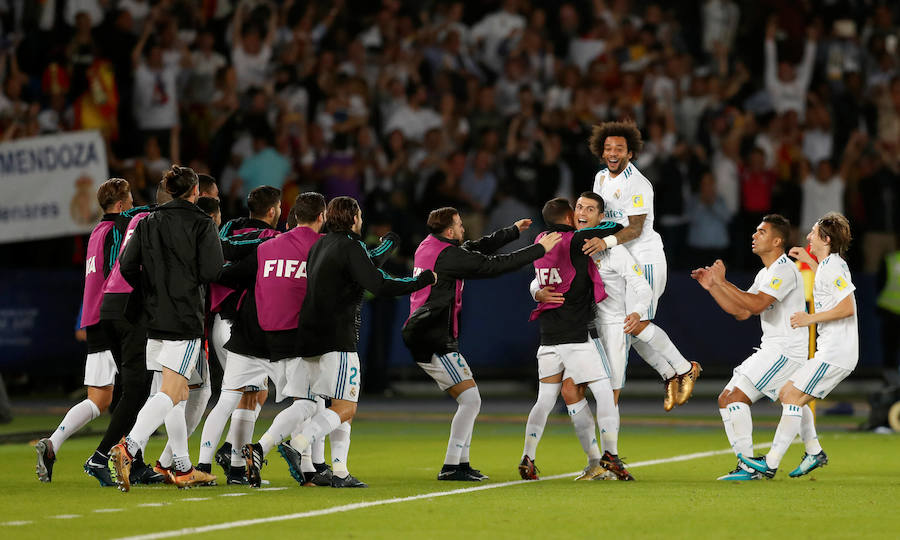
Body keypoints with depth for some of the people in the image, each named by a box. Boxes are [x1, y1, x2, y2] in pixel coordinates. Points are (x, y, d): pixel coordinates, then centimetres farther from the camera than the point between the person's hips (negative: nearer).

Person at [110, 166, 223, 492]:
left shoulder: (148, 223, 9)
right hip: (186, 318, -6)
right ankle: (128, 448, -31)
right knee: (170, 394, -11)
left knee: (177, 392, 16)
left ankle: (184, 469, 20)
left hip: (156, 318, 6)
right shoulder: (201, 224, -6)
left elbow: (127, 266, 2)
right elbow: (211, 271, -14)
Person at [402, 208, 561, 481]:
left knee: (469, 401, 13)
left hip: (422, 338, 10)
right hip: (436, 342, -10)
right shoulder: (448, 255, -15)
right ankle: (451, 466, -10)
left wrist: (513, 230, 27)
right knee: (471, 399, -9)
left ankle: (460, 463, 13)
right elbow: (494, 265, -14)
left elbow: (478, 248, 23)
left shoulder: (428, 247, 13)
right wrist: (539, 249, -7)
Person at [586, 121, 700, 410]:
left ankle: (685, 369, 0)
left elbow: (635, 229, -23)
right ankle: (670, 376, 14)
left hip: (645, 259, -8)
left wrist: (607, 242, -36)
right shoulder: (602, 178, 10)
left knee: (637, 324, -15)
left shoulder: (638, 185, -17)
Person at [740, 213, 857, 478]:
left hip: (835, 354, -10)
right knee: (786, 394, 12)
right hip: (830, 350, 10)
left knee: (793, 396, -12)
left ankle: (771, 463, -14)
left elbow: (847, 307, -23)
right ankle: (814, 452, 13)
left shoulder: (832, 267, -13)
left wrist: (811, 318, -19)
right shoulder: (830, 265, 17)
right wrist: (810, 262, 34)